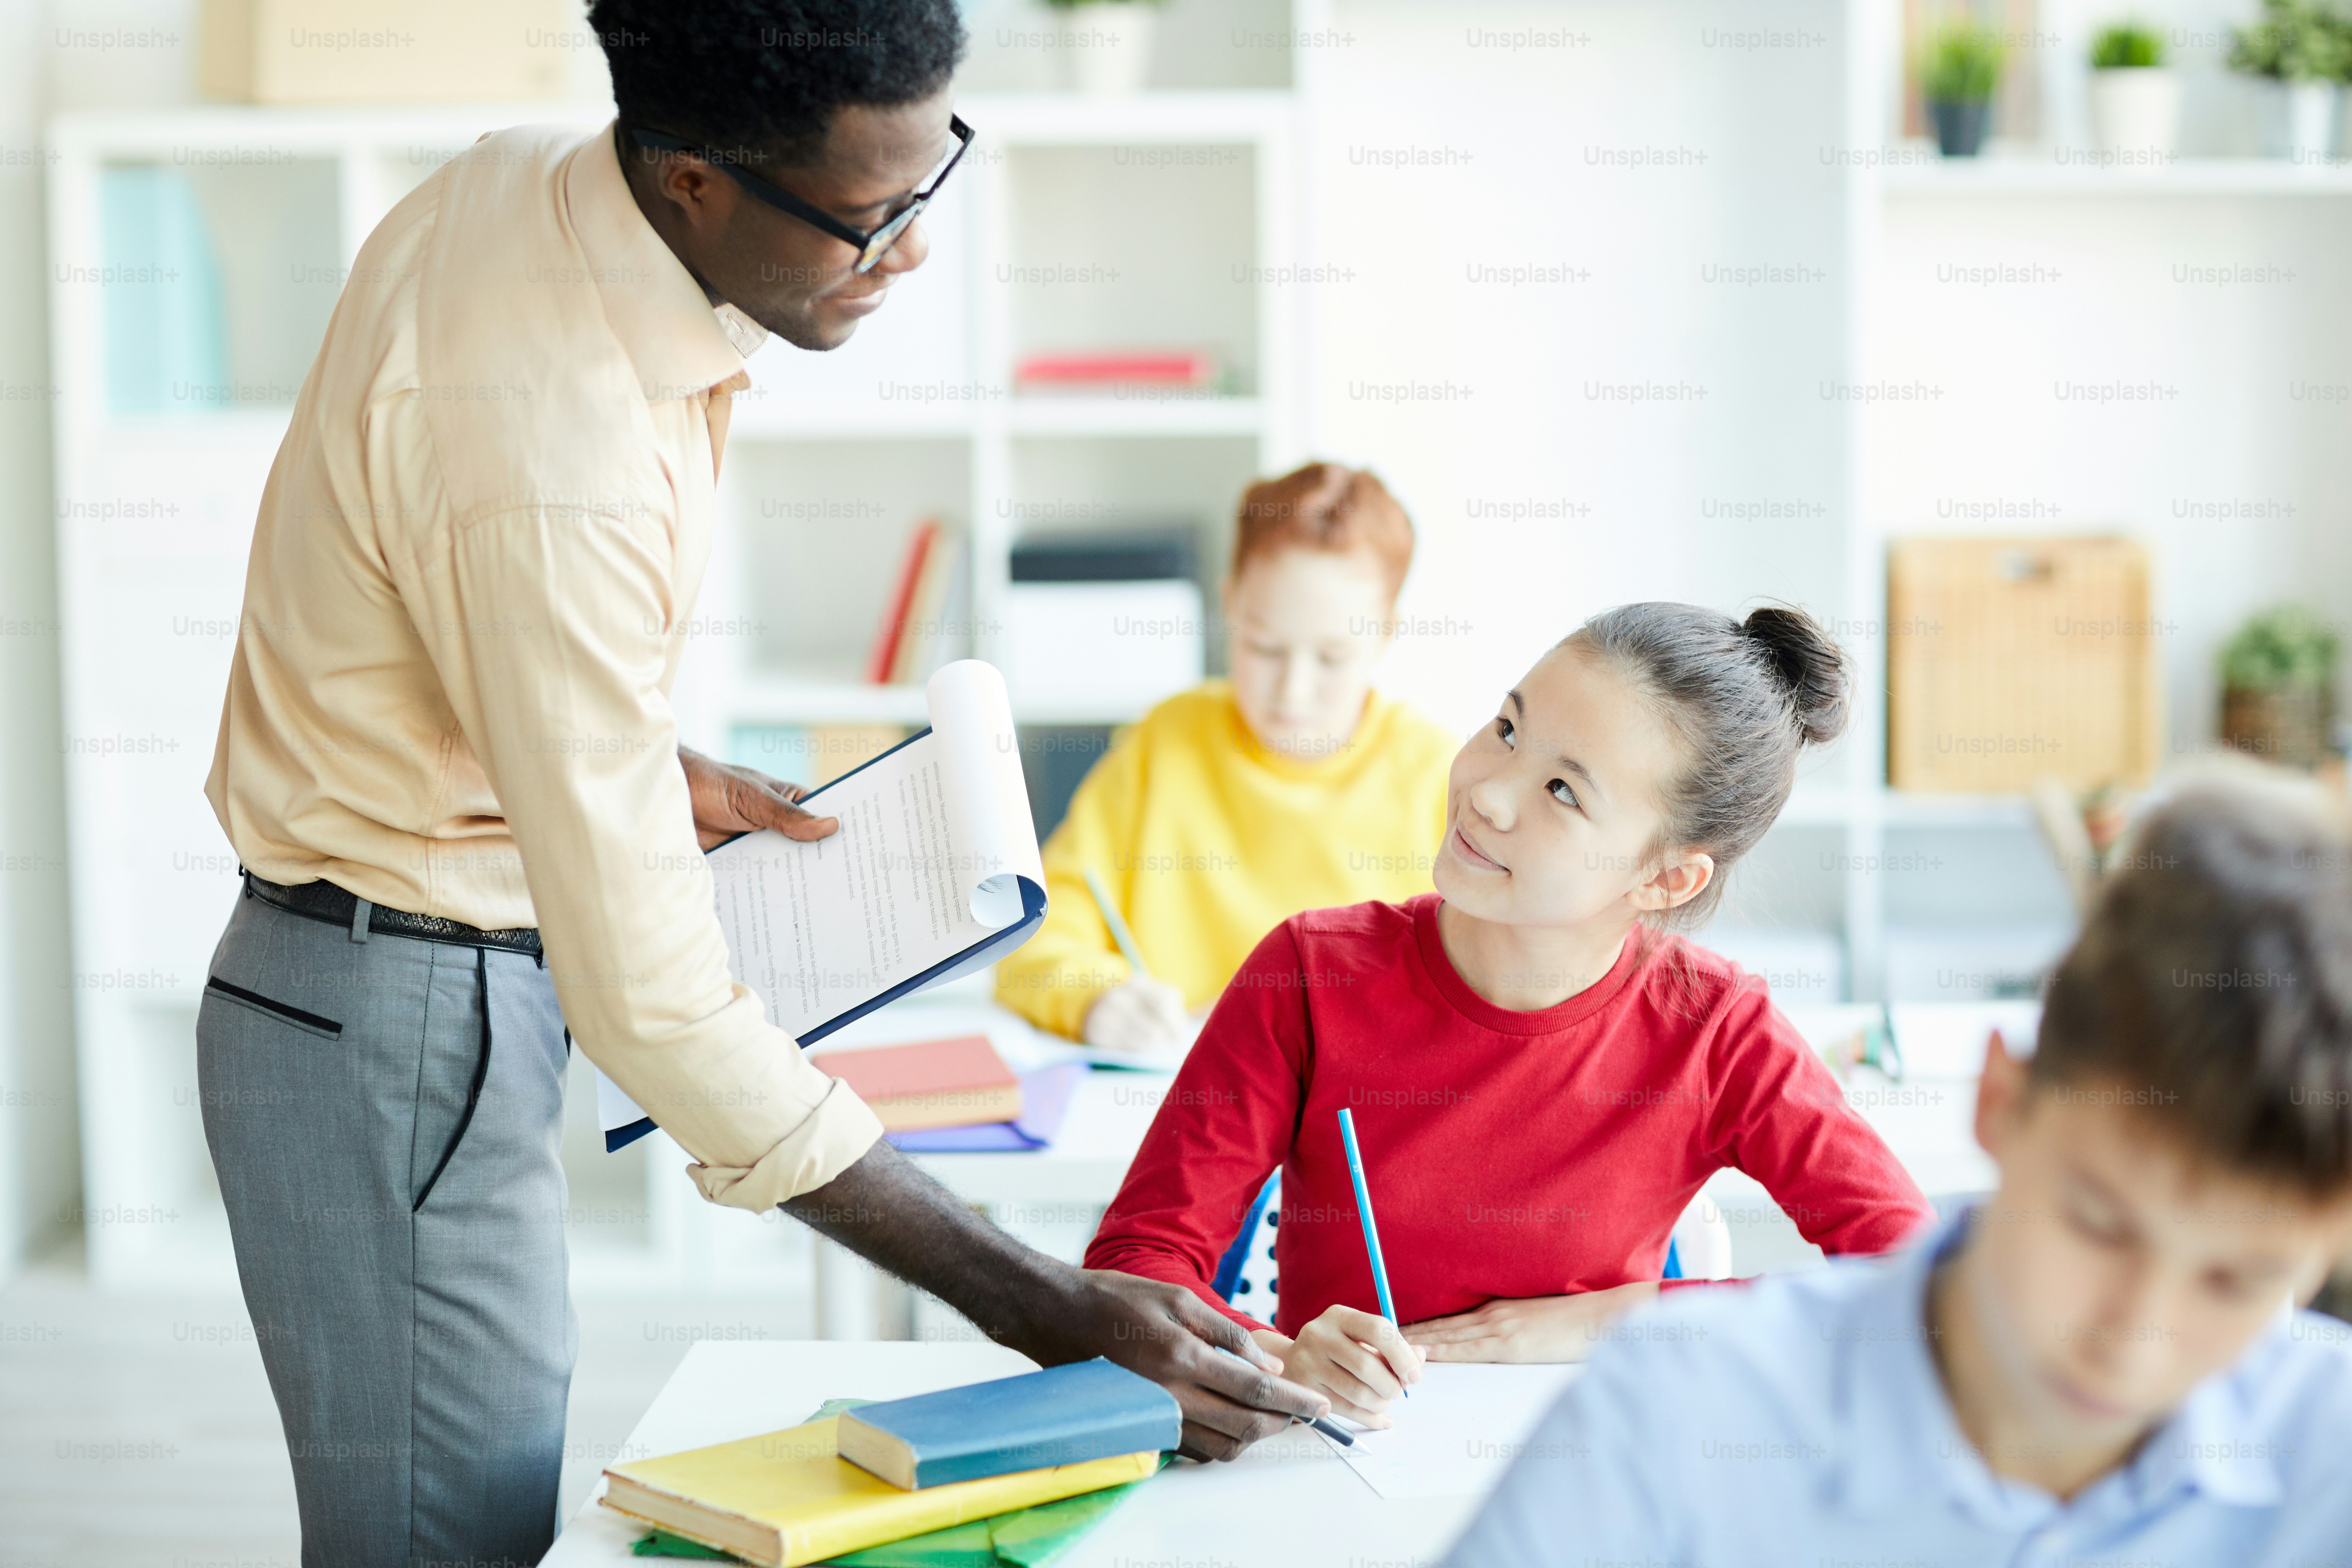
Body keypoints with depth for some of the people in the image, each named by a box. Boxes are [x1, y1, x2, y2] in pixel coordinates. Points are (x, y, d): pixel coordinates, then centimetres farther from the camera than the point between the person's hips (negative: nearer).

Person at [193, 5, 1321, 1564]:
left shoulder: (529, 176, -2)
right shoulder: (548, 464, -31)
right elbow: (659, 1006, -29)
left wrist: (646, 763, 8)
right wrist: (1053, 1315, -28)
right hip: (403, 1036, -9)